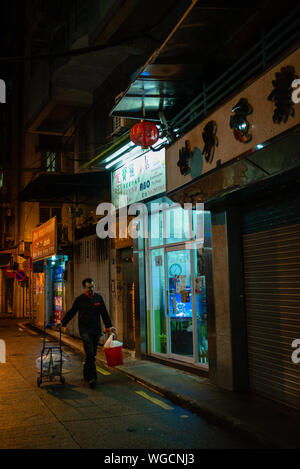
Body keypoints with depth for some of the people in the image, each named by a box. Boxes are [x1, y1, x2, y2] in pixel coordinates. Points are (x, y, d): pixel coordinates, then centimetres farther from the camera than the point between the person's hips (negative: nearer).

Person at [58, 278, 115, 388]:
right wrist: (62, 322, -3)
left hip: (96, 330, 4)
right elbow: (71, 312, 5)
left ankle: (86, 375, 23)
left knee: (92, 354, 8)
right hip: (85, 330, -4)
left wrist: (109, 326, 6)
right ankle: (92, 378, -9)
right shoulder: (80, 299, -1)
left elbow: (104, 313, 12)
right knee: (89, 353, -13)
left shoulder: (98, 298, 8)